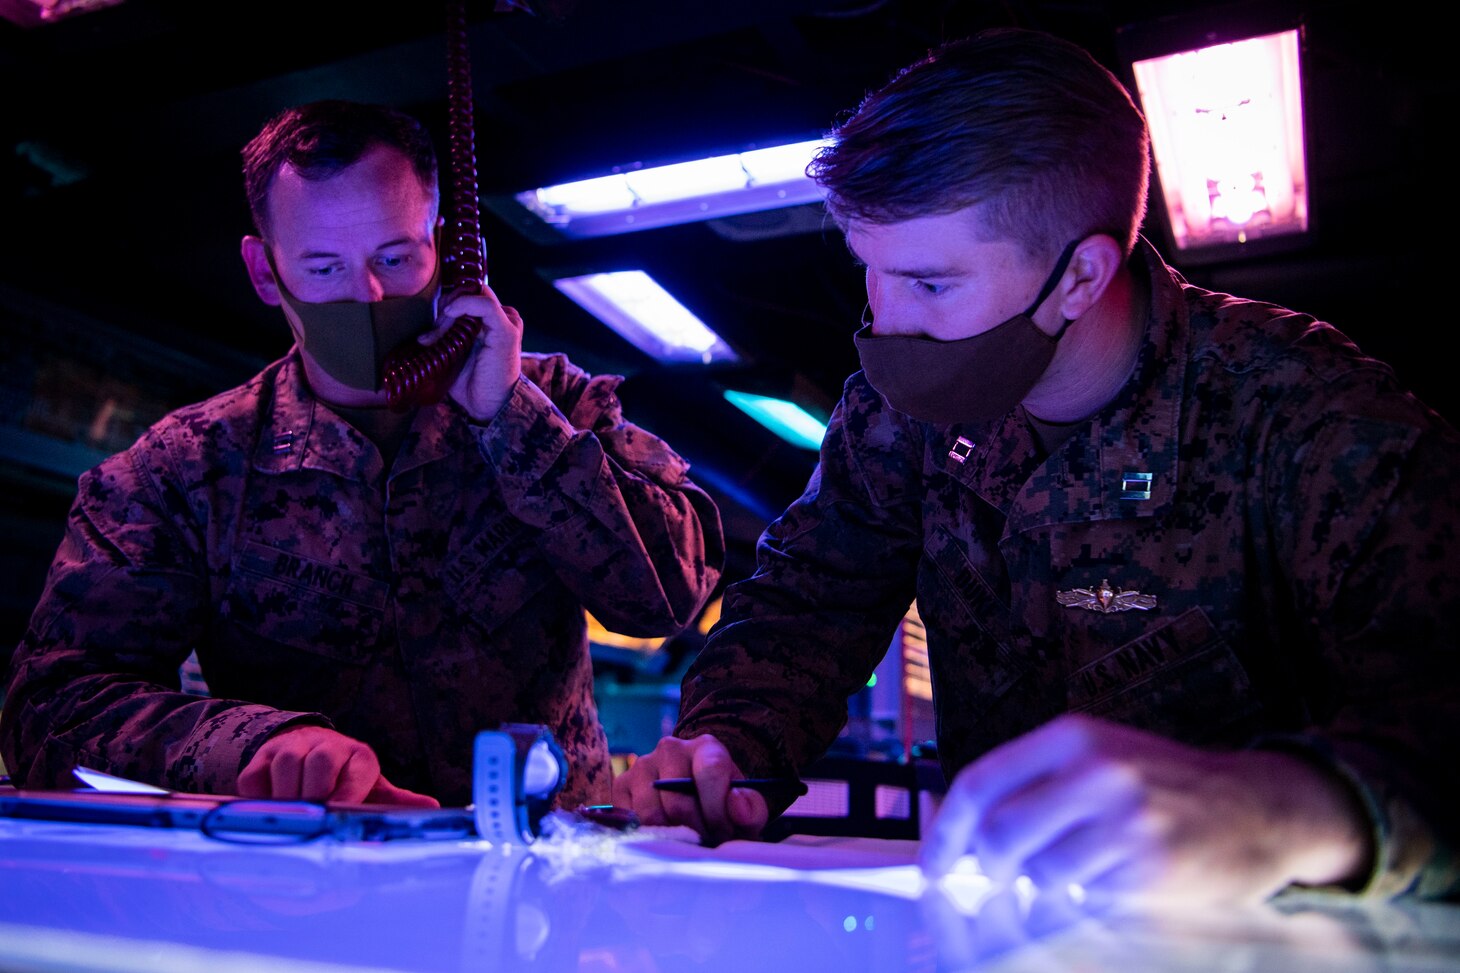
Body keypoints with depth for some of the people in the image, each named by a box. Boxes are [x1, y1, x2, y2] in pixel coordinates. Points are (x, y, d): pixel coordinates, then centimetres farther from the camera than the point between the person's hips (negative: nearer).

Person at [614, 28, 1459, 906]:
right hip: (988, 903, 2)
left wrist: (1298, 809, -51)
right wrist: (725, 743, -17)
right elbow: (809, 601, 2)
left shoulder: (1304, 411, -18)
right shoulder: (903, 401, -4)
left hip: (1250, 924, -1)